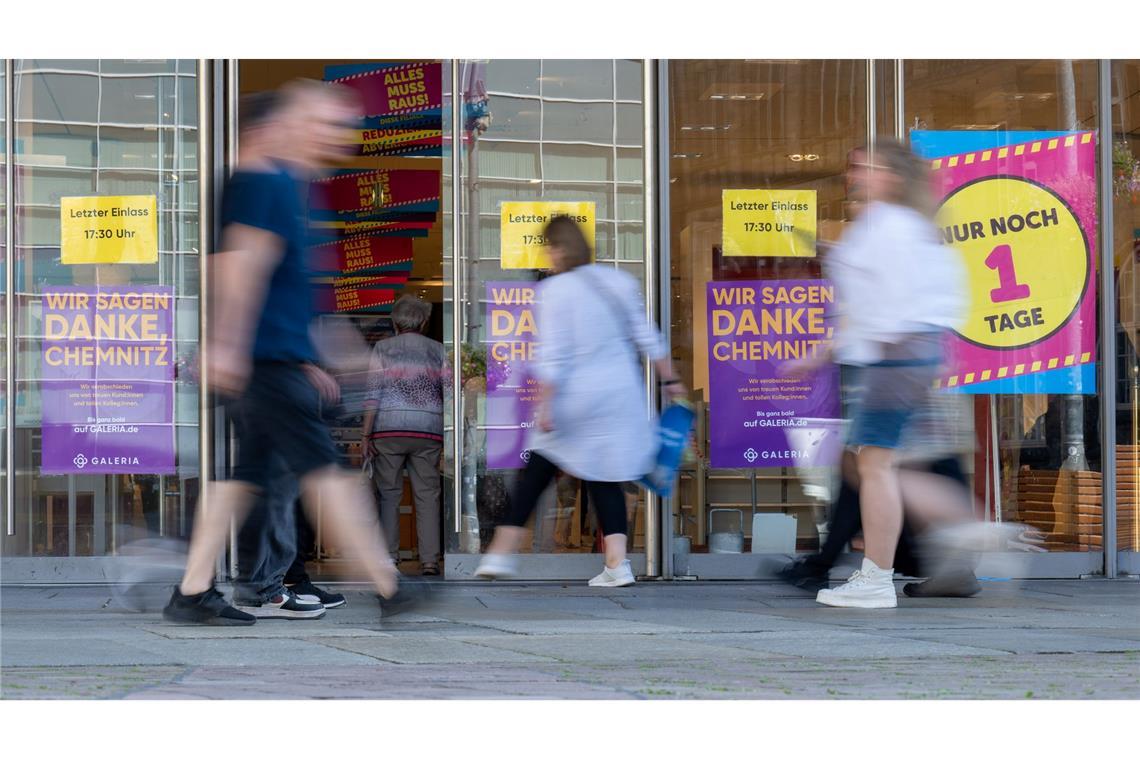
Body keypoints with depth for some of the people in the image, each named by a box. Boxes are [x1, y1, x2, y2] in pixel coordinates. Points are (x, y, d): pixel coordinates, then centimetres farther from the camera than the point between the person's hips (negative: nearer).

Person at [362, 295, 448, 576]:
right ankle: (429, 560, -4)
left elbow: (373, 393, -2)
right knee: (427, 495, 2)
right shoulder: (437, 350, 10)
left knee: (389, 494, 6)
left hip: (388, 428, -1)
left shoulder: (382, 348, 6)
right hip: (428, 430, 1)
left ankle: (388, 556, 3)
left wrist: (366, 435, -2)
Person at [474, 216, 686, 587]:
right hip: (620, 394, 4)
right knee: (605, 479, 9)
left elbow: (552, 357, -15)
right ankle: (617, 562, -1)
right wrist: (670, 379, 17)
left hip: (573, 398, -4)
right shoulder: (619, 281, 4)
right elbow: (648, 338, 8)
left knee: (537, 471, 9)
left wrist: (545, 405, -12)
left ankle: (502, 552, 11)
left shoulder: (552, 291, -10)